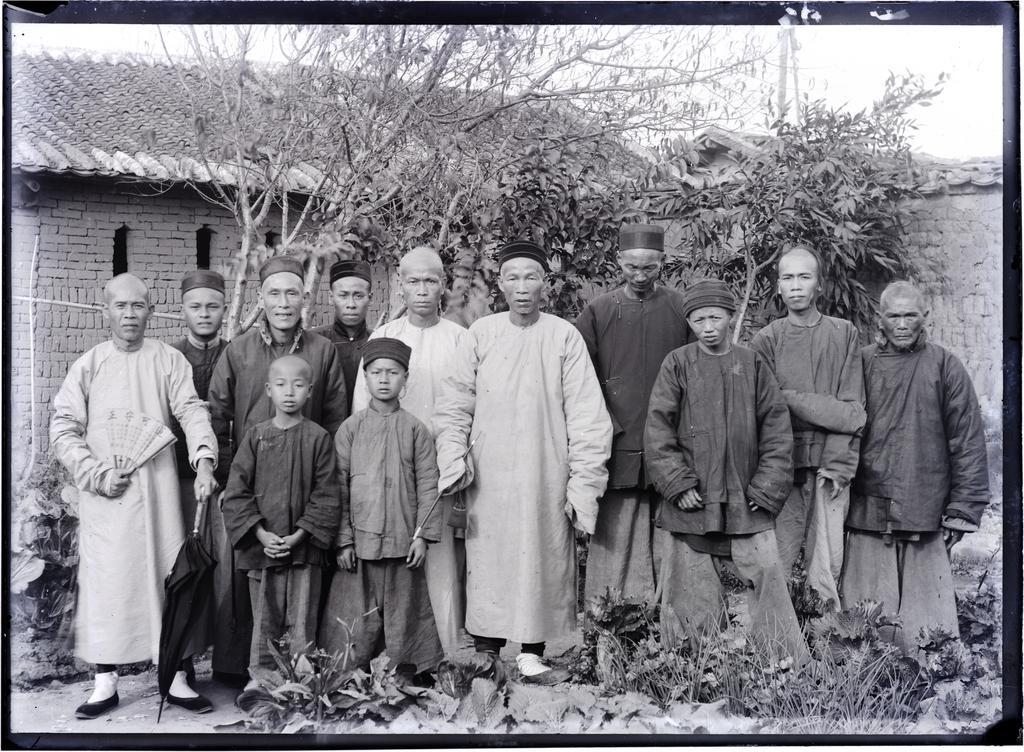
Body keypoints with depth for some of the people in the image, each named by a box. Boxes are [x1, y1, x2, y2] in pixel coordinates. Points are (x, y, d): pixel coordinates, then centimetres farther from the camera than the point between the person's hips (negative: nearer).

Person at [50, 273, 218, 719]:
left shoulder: (168, 361, 5)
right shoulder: (87, 366, 6)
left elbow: (191, 411, -5)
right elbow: (63, 431, 4)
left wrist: (203, 461, -21)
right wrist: (98, 474, -9)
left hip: (158, 488, 0)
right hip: (104, 494, 0)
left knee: (166, 576, 4)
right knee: (105, 581, 2)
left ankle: (175, 677, 14)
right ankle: (105, 682, 14)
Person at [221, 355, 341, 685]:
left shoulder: (318, 438, -2)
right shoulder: (255, 436, 2)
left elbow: (326, 495, -4)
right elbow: (236, 491, 1)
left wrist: (300, 534, -12)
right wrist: (260, 533, -9)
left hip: (304, 547, -1)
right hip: (261, 546, 2)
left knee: (301, 624, 5)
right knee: (263, 621, 12)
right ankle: (260, 679, 25)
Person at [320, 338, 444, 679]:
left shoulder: (415, 429, 2)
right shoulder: (350, 428, 3)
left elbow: (428, 484, 2)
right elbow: (339, 487, 3)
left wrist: (422, 535, -4)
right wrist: (343, 539, -1)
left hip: (403, 542, 0)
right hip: (360, 539, 0)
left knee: (403, 614, 7)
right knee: (356, 623, 5)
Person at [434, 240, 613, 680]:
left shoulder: (564, 336, -3)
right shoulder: (481, 334, 2)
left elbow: (586, 416, -3)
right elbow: (455, 407, 4)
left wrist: (584, 484, -7)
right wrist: (453, 464, -6)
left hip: (546, 476, -1)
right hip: (489, 478, 1)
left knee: (541, 560, 5)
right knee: (488, 561, 6)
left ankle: (532, 651, 20)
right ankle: (485, 651, 20)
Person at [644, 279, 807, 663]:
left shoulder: (753, 365, 5)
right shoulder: (677, 365, 1)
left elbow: (777, 429, 5)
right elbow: (658, 430, -2)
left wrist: (767, 487, -2)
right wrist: (679, 484, -8)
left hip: (747, 503, 1)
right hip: (693, 501, -1)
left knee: (769, 579, -2)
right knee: (693, 593, 6)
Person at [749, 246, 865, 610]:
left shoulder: (844, 334, 9)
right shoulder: (765, 340, 7)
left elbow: (853, 411, 2)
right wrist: (823, 406, -8)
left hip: (831, 465, 1)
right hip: (783, 462, -1)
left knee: (827, 564, 1)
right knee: (774, 560, -3)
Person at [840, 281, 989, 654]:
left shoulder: (945, 367, 4)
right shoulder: (859, 364, 6)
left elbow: (968, 442, 4)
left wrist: (962, 509, 0)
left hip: (926, 514, -1)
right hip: (866, 512, 1)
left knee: (926, 617, 2)